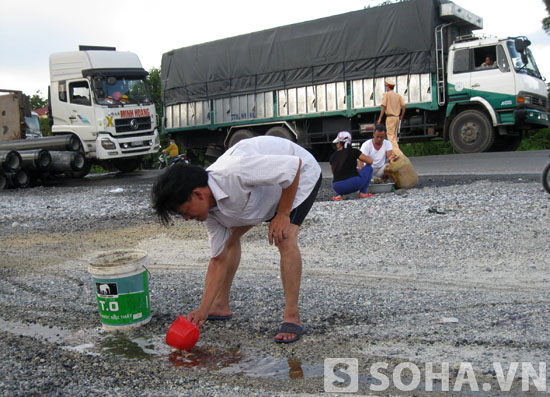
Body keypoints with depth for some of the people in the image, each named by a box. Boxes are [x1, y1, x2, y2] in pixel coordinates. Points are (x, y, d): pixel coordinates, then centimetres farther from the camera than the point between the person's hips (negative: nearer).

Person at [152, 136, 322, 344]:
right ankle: (221, 305, 19)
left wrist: (282, 214, -27)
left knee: (285, 238, -25)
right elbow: (218, 260, -8)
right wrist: (203, 309, -12)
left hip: (301, 174, -7)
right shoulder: (210, 209, -14)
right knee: (230, 236, 6)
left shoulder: (235, 171, -41)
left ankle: (292, 317, -15)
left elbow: (294, 165, -34)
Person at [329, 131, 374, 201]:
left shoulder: (333, 156, 14)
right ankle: (363, 192, 11)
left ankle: (339, 195, 13)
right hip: (354, 183, -3)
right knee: (369, 168, 21)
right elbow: (370, 161, 4)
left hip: (337, 187, 3)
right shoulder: (354, 151, 5)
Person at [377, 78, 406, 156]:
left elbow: (384, 107, -10)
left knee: (391, 137, -9)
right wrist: (401, 116, 15)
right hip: (397, 117, 6)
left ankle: (398, 153, -23)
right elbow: (404, 106, 3)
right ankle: (393, 153, 17)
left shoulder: (386, 94, -4)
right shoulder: (398, 95, 10)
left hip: (390, 117, -6)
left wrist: (380, 118, -6)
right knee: (394, 137, 15)